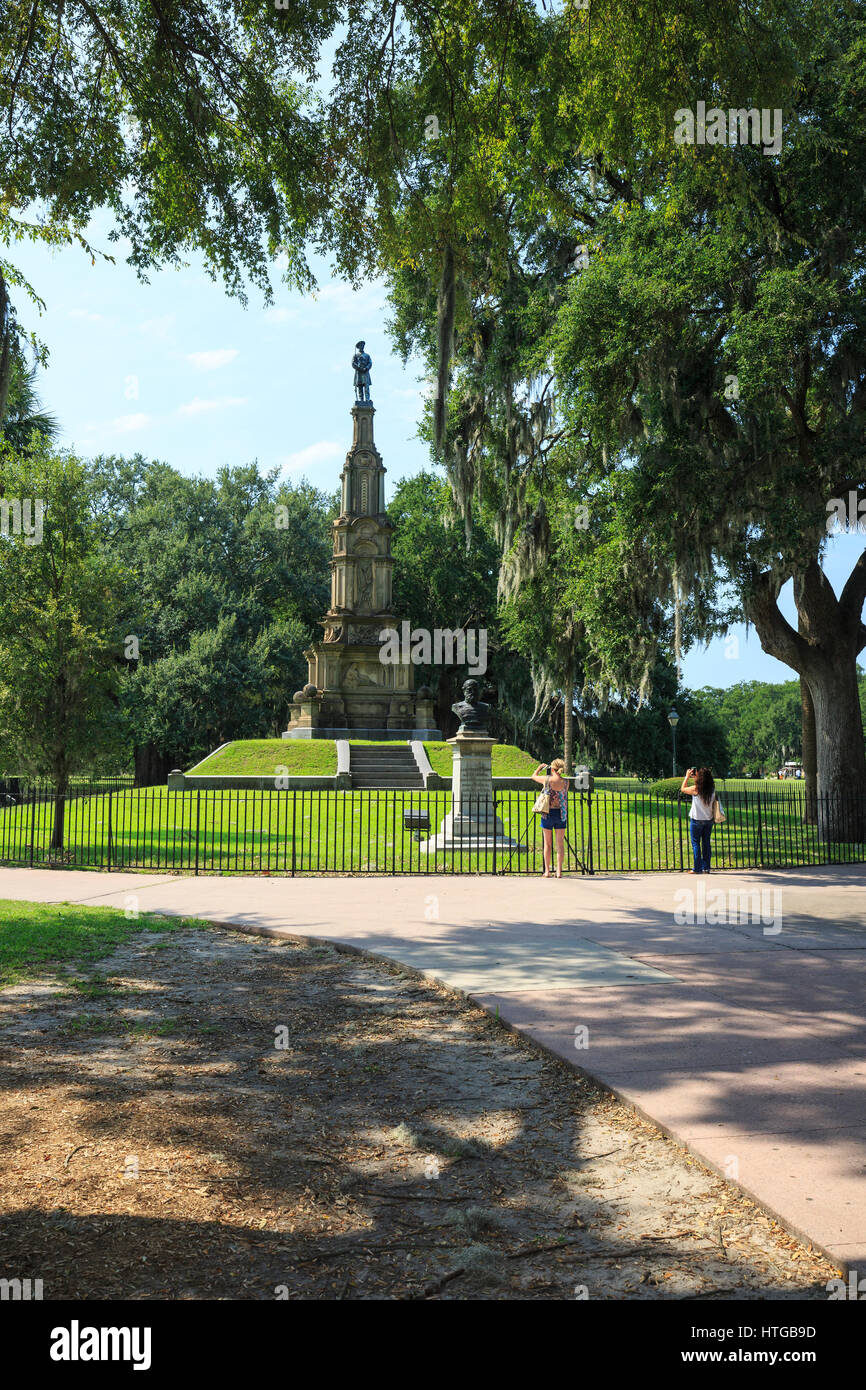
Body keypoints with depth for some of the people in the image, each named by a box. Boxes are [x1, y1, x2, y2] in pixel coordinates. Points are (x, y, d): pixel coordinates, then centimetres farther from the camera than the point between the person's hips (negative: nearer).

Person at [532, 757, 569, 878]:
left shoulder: (547, 779, -9)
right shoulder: (565, 782, -3)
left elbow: (534, 776, 9)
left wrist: (540, 767, 29)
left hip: (548, 813, -2)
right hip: (561, 814, 2)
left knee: (548, 843, 8)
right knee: (560, 843, 8)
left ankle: (547, 872, 9)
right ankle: (559, 871, 5)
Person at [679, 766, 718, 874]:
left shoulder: (696, 789, -17)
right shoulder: (712, 789, -4)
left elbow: (683, 789, -2)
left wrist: (687, 777, 8)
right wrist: (694, 776, 14)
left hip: (696, 820, -5)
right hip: (708, 820, 5)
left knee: (696, 843, 3)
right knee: (706, 843, 11)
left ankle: (697, 868, 2)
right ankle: (706, 867, 13)